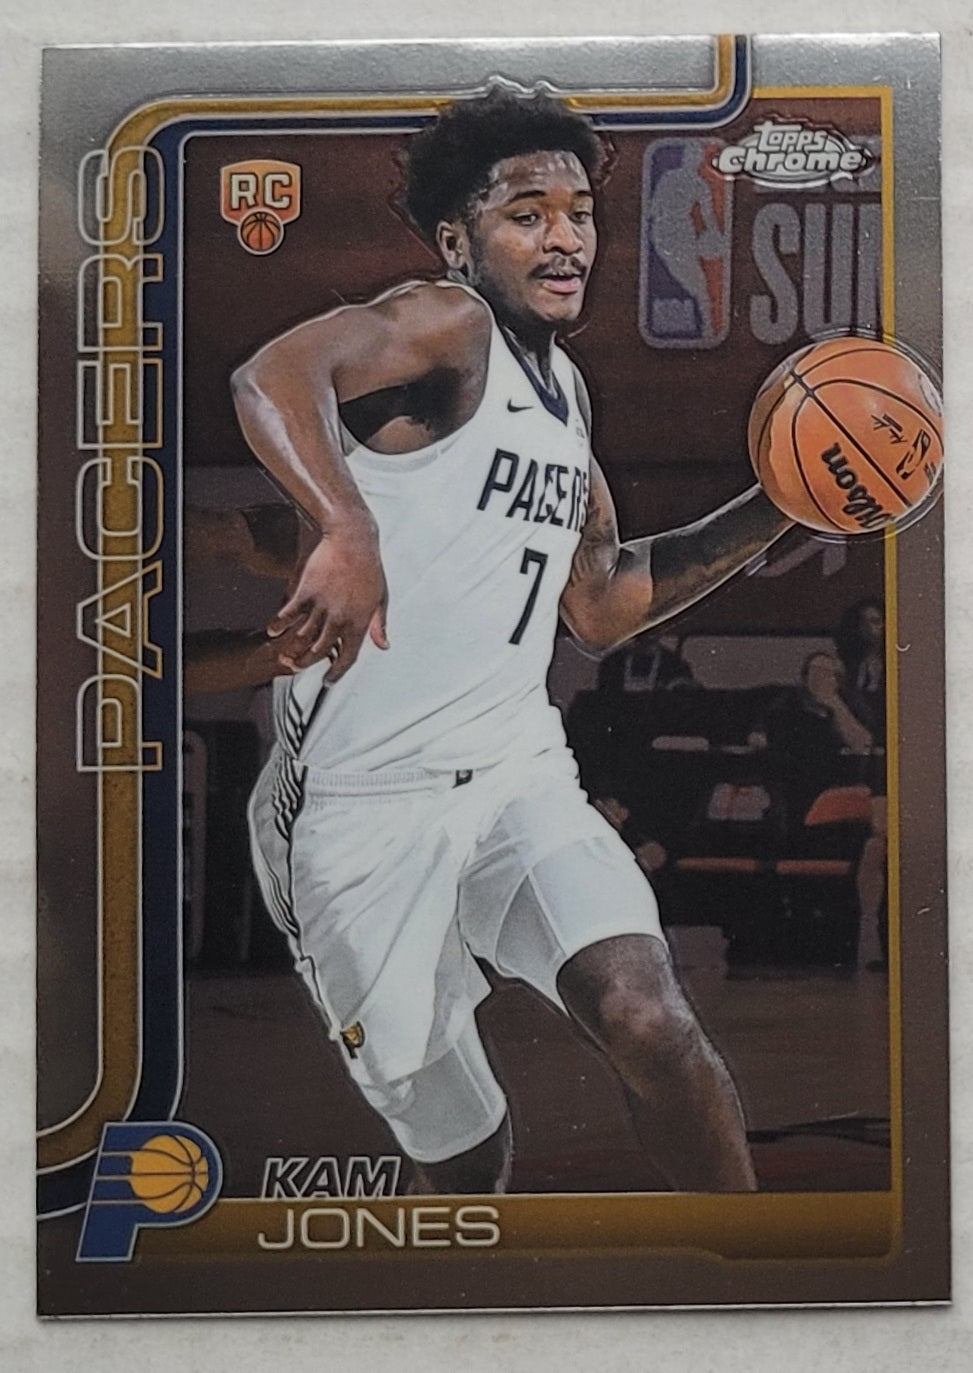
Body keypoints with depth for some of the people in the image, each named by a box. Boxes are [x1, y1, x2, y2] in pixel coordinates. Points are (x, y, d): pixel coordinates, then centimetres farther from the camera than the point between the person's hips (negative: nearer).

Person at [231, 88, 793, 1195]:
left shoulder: (564, 390, 14)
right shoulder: (450, 323, -10)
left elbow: (604, 606, 22)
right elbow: (270, 377, -31)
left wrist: (774, 510, 16)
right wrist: (348, 534, -49)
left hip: (517, 768, 6)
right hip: (361, 804, -5)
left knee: (653, 1030, -18)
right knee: (463, 1151, 7)